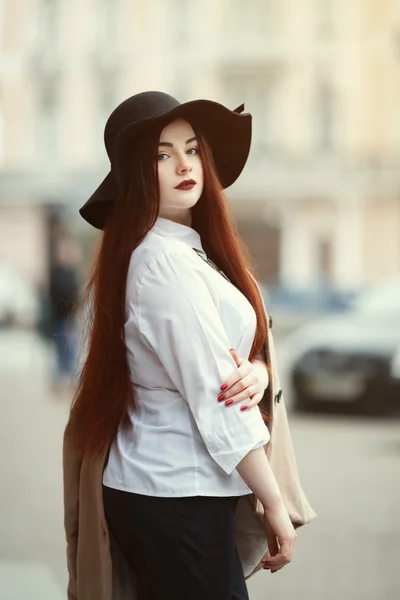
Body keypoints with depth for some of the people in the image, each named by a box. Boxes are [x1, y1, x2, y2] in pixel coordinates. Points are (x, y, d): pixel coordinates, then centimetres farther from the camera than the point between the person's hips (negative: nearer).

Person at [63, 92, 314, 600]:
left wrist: (258, 372, -12)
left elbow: (246, 349, 12)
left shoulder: (189, 249, 13)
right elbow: (214, 400, -19)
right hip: (175, 498, -9)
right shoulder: (166, 262, -17)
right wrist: (275, 506, -16)